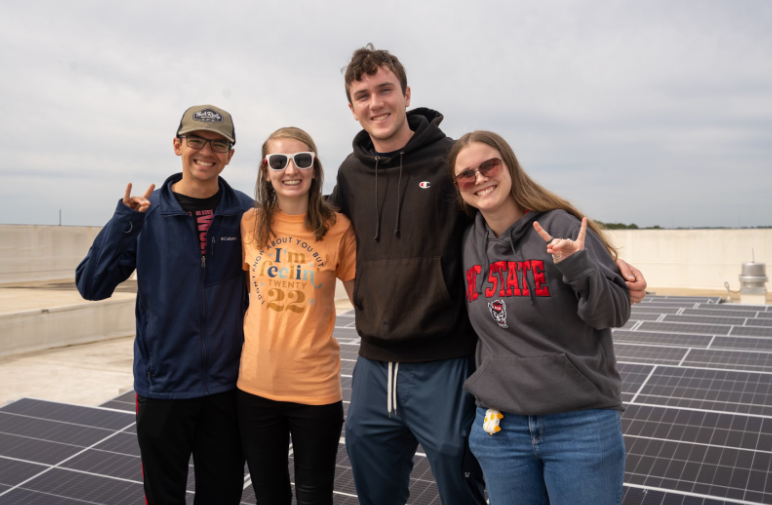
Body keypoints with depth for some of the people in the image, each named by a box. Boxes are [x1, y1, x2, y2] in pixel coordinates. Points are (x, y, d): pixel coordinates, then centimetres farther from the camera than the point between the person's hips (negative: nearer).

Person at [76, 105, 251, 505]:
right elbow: (91, 286, -8)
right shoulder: (147, 213, -4)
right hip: (163, 384, 0)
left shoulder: (246, 213, -2)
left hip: (227, 385, 1)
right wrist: (123, 222, -19)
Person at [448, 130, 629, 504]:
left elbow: (617, 313, -9)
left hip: (581, 425, -4)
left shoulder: (562, 228, -9)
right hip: (499, 428, 4)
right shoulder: (469, 242, 5)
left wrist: (577, 268, -24)